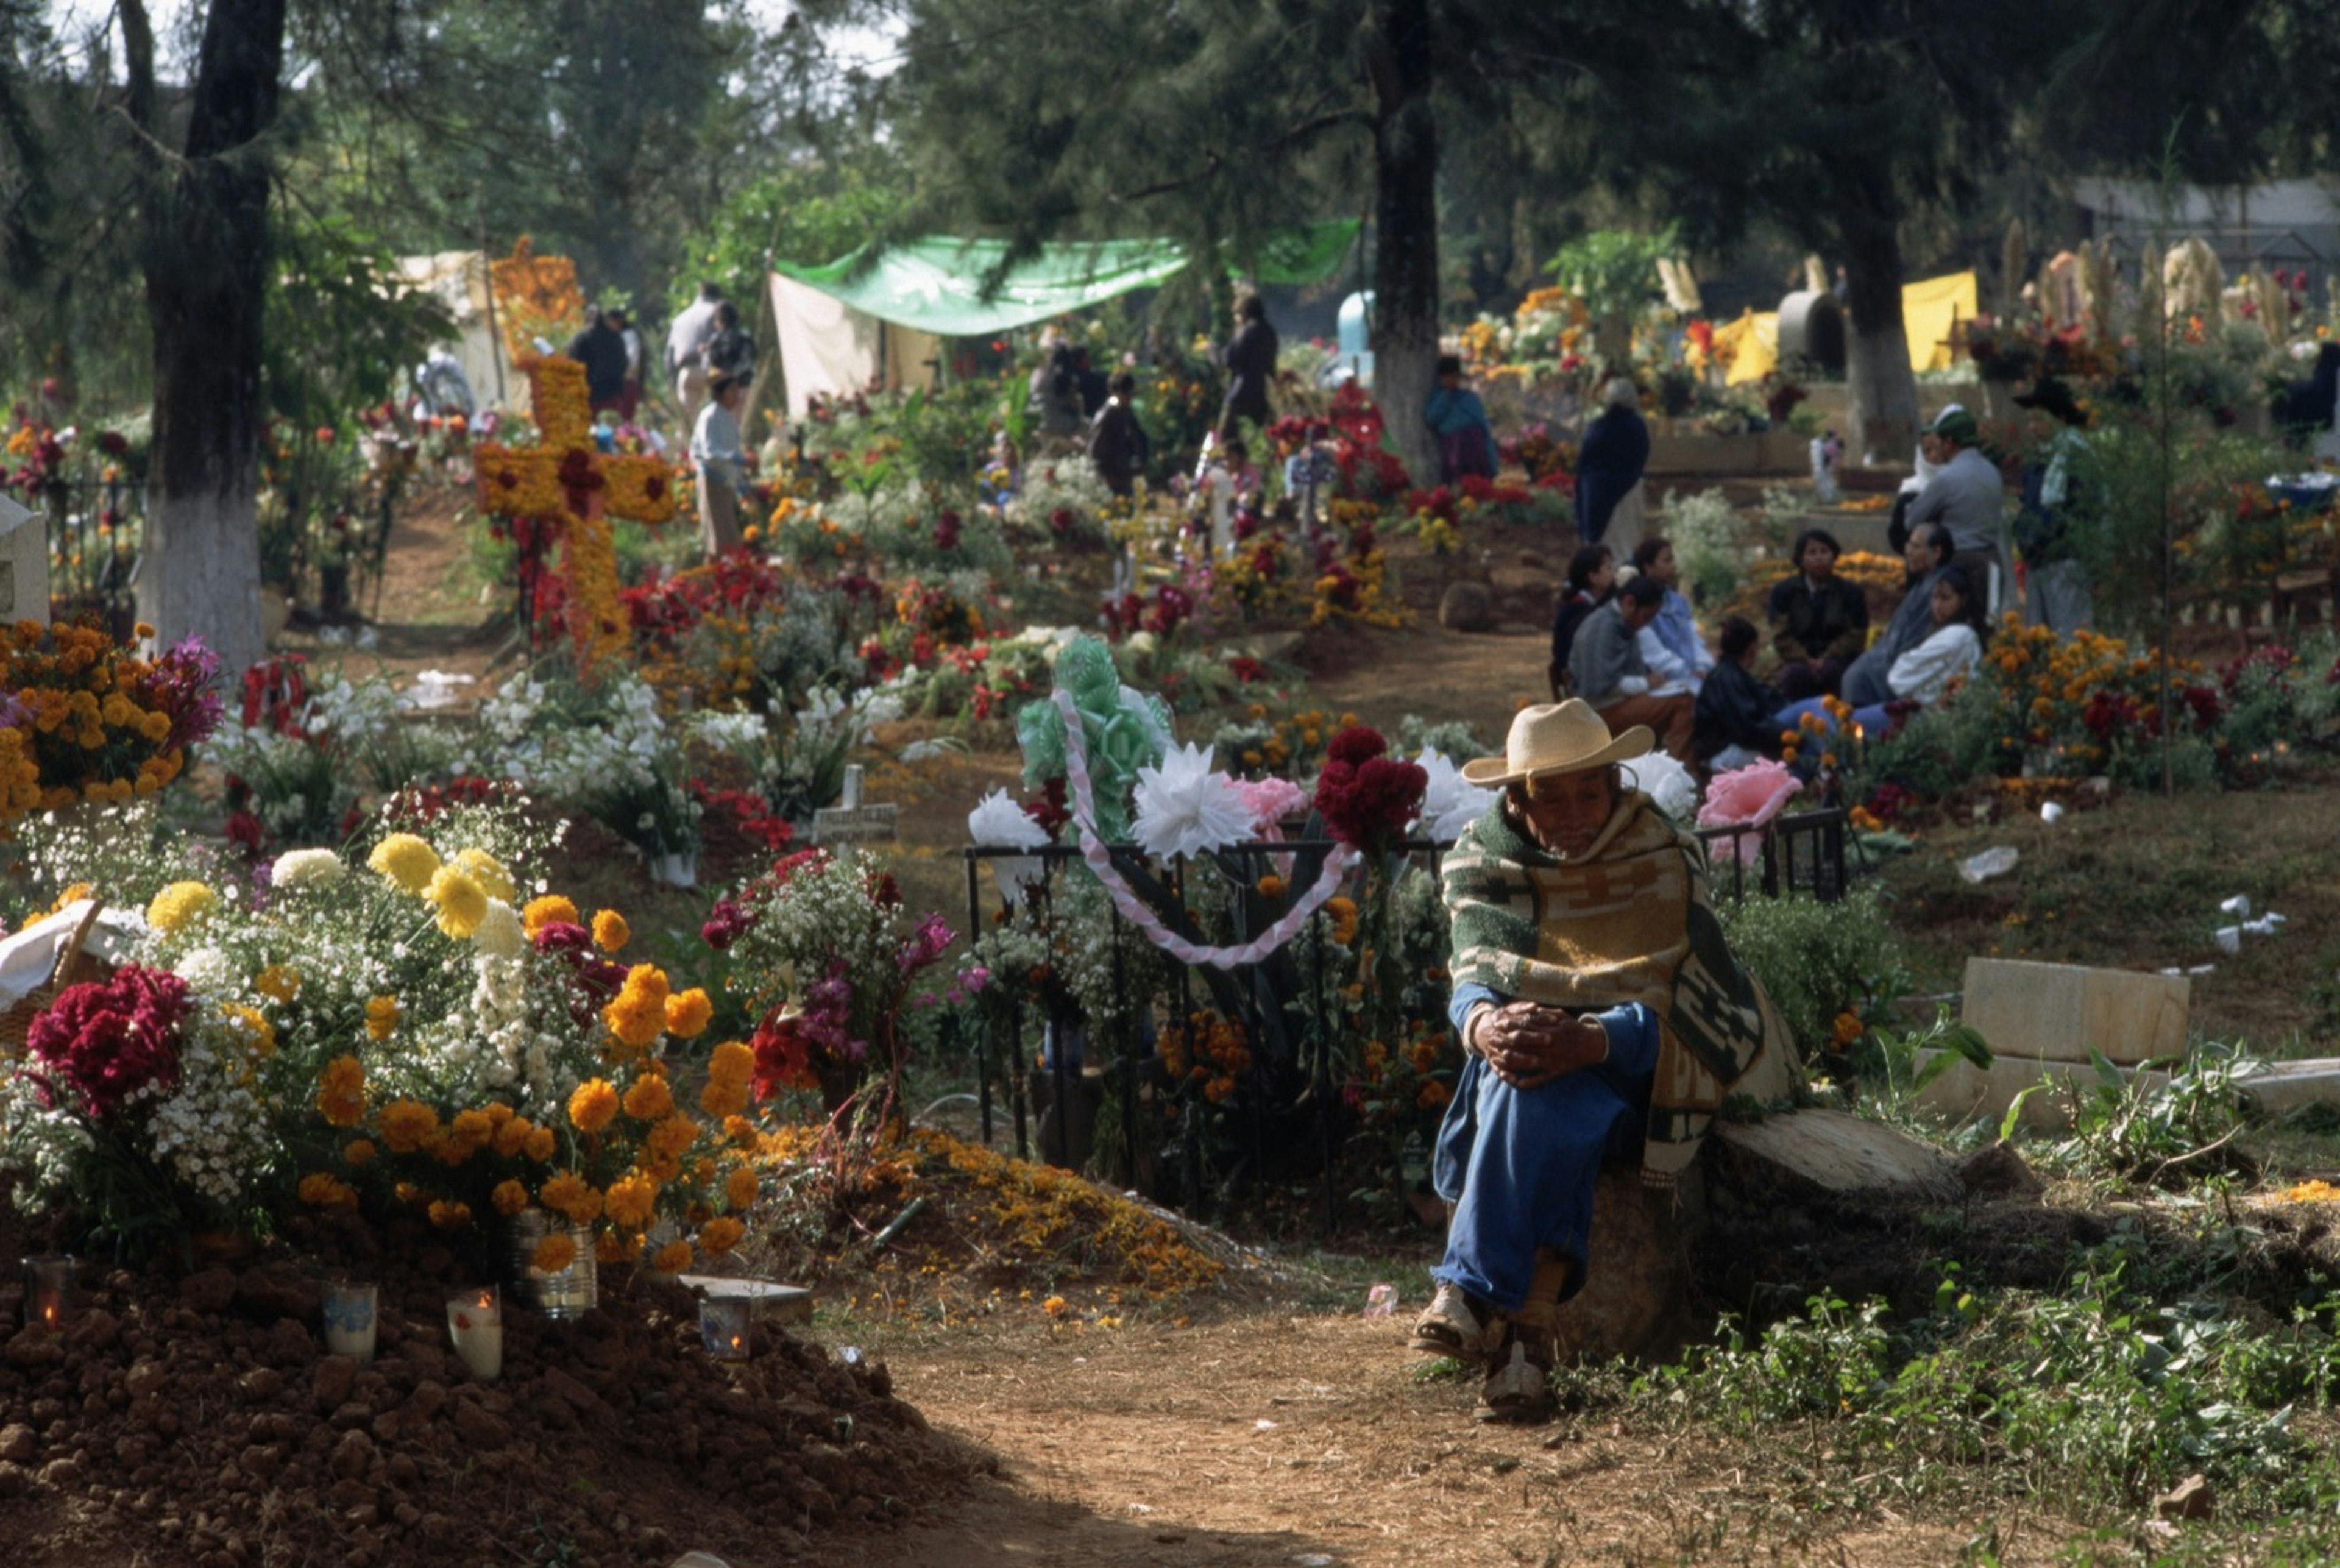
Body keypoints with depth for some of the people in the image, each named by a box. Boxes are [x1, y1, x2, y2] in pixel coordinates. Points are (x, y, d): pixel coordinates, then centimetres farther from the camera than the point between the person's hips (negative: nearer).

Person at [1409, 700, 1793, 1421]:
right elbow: (1471, 978, -3)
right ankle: (1530, 1324, -44)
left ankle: (1471, 1293, -34)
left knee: (1538, 1100, -36)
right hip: (1526, 1056, 3)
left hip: (1628, 1067, -3)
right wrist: (1484, 1023, -29)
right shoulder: (1482, 862, 5)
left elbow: (1667, 1008, -16)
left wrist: (1586, 1040, -36)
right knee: (1519, 1094, -35)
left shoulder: (1664, 862, -6)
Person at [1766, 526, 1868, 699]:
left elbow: (1855, 635, -1)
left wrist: (1826, 659, -16)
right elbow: (1781, 635, -2)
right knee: (1796, 674, -35)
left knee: (1832, 671, -35)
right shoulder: (1784, 593, 7)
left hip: (1836, 660, 0)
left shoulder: (1851, 593, 7)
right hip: (1799, 661, 0)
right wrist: (1807, 660, -18)